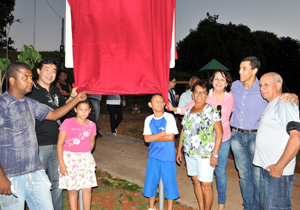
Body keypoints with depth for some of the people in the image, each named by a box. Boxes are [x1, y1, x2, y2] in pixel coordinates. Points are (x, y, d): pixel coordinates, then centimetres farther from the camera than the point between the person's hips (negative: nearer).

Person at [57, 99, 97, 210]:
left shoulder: (91, 125, 3)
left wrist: (85, 155, 10)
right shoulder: (68, 122, -8)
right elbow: (60, 144, -7)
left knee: (87, 188, 3)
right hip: (70, 158, -3)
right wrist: (61, 163, -10)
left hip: (86, 159, 3)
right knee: (73, 189, 3)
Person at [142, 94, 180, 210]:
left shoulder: (169, 117, -8)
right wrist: (164, 133, -15)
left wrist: (153, 137, -10)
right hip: (153, 156, 3)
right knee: (151, 181, 12)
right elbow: (146, 138, -8)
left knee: (169, 182, 6)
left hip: (168, 157, -3)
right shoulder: (148, 119, 2)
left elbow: (171, 137, -17)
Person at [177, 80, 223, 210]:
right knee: (196, 181, 14)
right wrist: (179, 150, 14)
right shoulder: (188, 111, 11)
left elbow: (219, 132, -11)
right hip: (189, 153, 6)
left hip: (205, 154, -6)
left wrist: (215, 154, -16)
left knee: (205, 185, -1)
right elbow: (183, 131, 16)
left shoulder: (211, 110, -7)